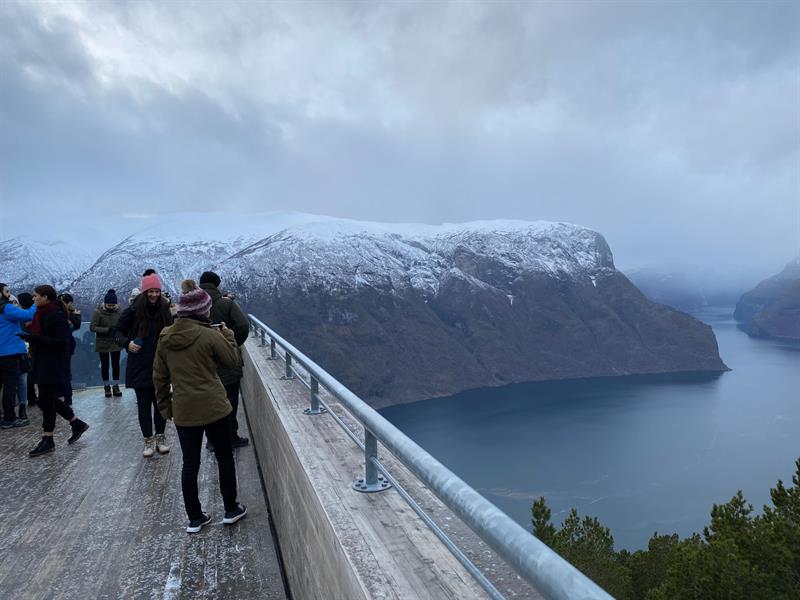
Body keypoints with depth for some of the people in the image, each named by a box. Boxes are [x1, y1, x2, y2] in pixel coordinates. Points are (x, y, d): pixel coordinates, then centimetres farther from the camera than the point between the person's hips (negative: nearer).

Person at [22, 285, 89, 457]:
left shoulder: (57, 315, -16)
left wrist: (34, 337, -25)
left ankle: (48, 441, 7)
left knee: (46, 400, -3)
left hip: (54, 364, -9)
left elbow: (62, 341, -22)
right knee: (49, 398, 13)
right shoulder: (41, 314, 11)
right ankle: (77, 423, 26)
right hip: (41, 363, 9)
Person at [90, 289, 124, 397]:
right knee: (105, 365, 8)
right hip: (103, 344, -2)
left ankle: (115, 386, 21)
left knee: (116, 365, 9)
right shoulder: (98, 312, -13)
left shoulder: (119, 311, -7)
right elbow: (92, 327, -14)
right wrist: (107, 330, -24)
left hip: (115, 343, 2)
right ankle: (107, 387, 23)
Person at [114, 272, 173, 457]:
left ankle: (160, 437, 23)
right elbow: (117, 332, 1)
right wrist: (127, 343, -18)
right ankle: (148, 440, 16)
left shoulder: (164, 310, 2)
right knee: (144, 404, 5)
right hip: (140, 366, -2)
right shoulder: (133, 311, -6)